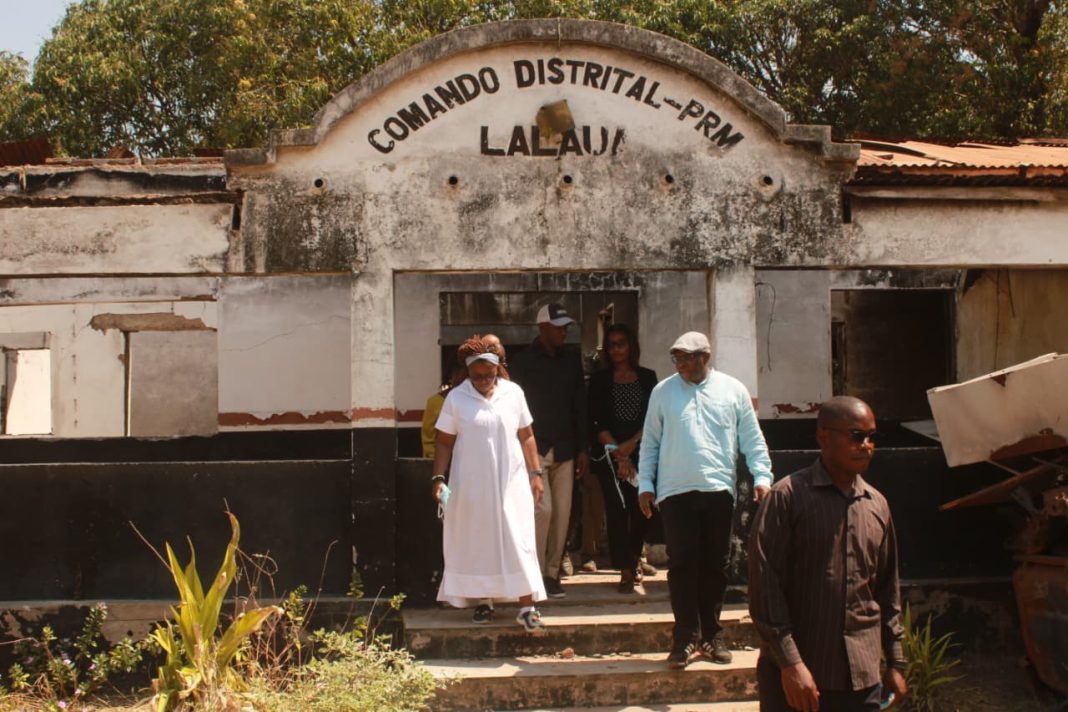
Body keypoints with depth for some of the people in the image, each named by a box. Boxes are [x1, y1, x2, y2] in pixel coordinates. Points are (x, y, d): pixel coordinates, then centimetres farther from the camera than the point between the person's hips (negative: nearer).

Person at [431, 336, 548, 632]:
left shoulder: (513, 393, 3)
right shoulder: (456, 398, -2)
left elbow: (526, 437, 8)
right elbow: (444, 442, 1)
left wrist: (535, 473, 3)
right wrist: (438, 478, -7)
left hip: (511, 482, 1)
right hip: (471, 485, 0)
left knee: (519, 543, -4)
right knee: (476, 543, 6)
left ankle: (527, 607, -3)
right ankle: (483, 601, 19)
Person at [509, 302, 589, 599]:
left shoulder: (571, 360, 11)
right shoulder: (524, 361, -4)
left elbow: (579, 406, 13)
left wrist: (582, 448, 10)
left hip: (565, 449, 5)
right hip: (535, 448, -5)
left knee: (563, 512, 3)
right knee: (543, 508, -12)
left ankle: (552, 572, 12)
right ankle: (536, 573, -4)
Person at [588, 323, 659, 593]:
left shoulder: (647, 377, 10)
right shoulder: (599, 379, 6)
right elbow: (596, 422, 0)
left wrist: (631, 444, -9)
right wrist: (618, 454, -9)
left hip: (641, 452, 1)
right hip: (609, 455, -1)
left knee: (639, 508, 2)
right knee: (617, 509, -9)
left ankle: (634, 559, 24)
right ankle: (626, 571, -9)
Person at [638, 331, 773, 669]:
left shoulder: (733, 390, 5)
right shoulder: (663, 392, 6)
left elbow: (752, 439, 6)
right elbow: (650, 442, 10)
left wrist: (761, 476, -4)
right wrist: (645, 483, 4)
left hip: (719, 489, 1)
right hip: (675, 492, 0)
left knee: (715, 564, 7)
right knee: (681, 564, -4)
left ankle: (711, 635, 18)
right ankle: (685, 636, 4)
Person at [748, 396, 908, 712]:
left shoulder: (877, 505, 10)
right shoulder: (788, 496, -7)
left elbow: (887, 588, 17)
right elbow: (765, 584, -11)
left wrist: (895, 662, 16)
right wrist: (790, 663, -15)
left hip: (862, 676, 5)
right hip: (794, 675, -4)